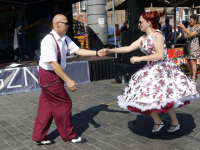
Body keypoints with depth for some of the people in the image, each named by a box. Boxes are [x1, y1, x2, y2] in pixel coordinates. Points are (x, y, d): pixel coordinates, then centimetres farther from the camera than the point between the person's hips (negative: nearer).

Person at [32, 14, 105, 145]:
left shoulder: (65, 39, 4)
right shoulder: (49, 41, -23)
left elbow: (78, 50, 2)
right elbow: (53, 63, -28)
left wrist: (97, 53, -7)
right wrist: (68, 81, -29)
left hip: (55, 76, 9)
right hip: (49, 76, -9)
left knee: (47, 107, 14)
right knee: (64, 104, 1)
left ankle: (39, 137, 27)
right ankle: (69, 135, 19)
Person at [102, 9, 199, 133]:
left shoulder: (156, 35, -15)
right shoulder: (143, 38, 11)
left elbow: (160, 55, -23)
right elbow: (129, 48, 11)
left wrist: (139, 59, -20)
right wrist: (111, 50, 8)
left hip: (162, 69, -9)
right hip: (151, 70, 9)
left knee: (164, 99, -4)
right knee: (145, 98, 7)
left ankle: (175, 123, 20)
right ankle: (157, 121, 25)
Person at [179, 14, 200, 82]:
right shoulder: (189, 26, 14)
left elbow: (191, 34, -20)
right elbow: (185, 37, 11)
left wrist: (184, 28, -19)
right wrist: (182, 30, -3)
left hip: (194, 46, -6)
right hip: (188, 46, 6)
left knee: (192, 61, -9)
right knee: (187, 62, 7)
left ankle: (194, 77, -2)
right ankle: (191, 74, 28)